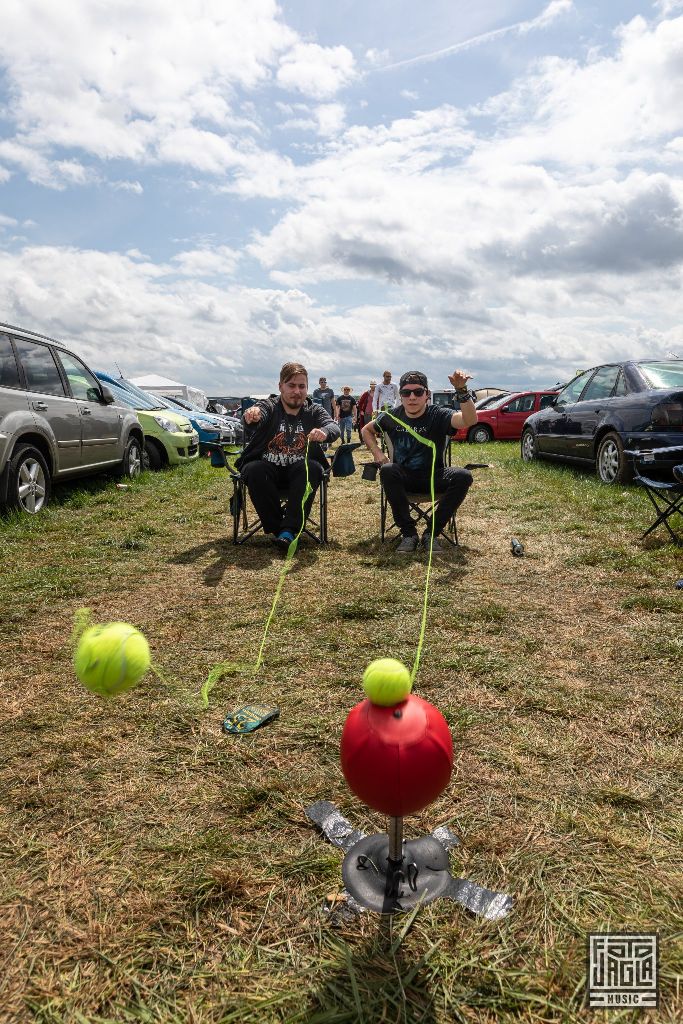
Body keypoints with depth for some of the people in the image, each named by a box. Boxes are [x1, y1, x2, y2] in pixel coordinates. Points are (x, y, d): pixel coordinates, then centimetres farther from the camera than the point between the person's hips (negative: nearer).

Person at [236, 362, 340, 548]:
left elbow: (334, 427, -13)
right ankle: (276, 528, -23)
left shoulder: (315, 411, 8)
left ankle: (289, 530, -31)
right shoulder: (269, 407, 4)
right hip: (267, 468, -1)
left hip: (299, 472, 1)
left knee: (312, 468, -31)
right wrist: (252, 415, -48)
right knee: (255, 470, -32)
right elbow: (258, 413, -21)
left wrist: (324, 432, -39)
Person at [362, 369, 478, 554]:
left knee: (463, 477, -29)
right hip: (403, 477, 1)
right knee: (387, 470, -33)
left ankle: (432, 532, -16)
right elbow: (366, 430, 18)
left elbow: (470, 420, -28)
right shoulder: (392, 417, 0)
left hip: (433, 477, -1)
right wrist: (378, 453, 0)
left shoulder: (438, 415, -9)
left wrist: (462, 391, -44)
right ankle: (408, 532, -22)